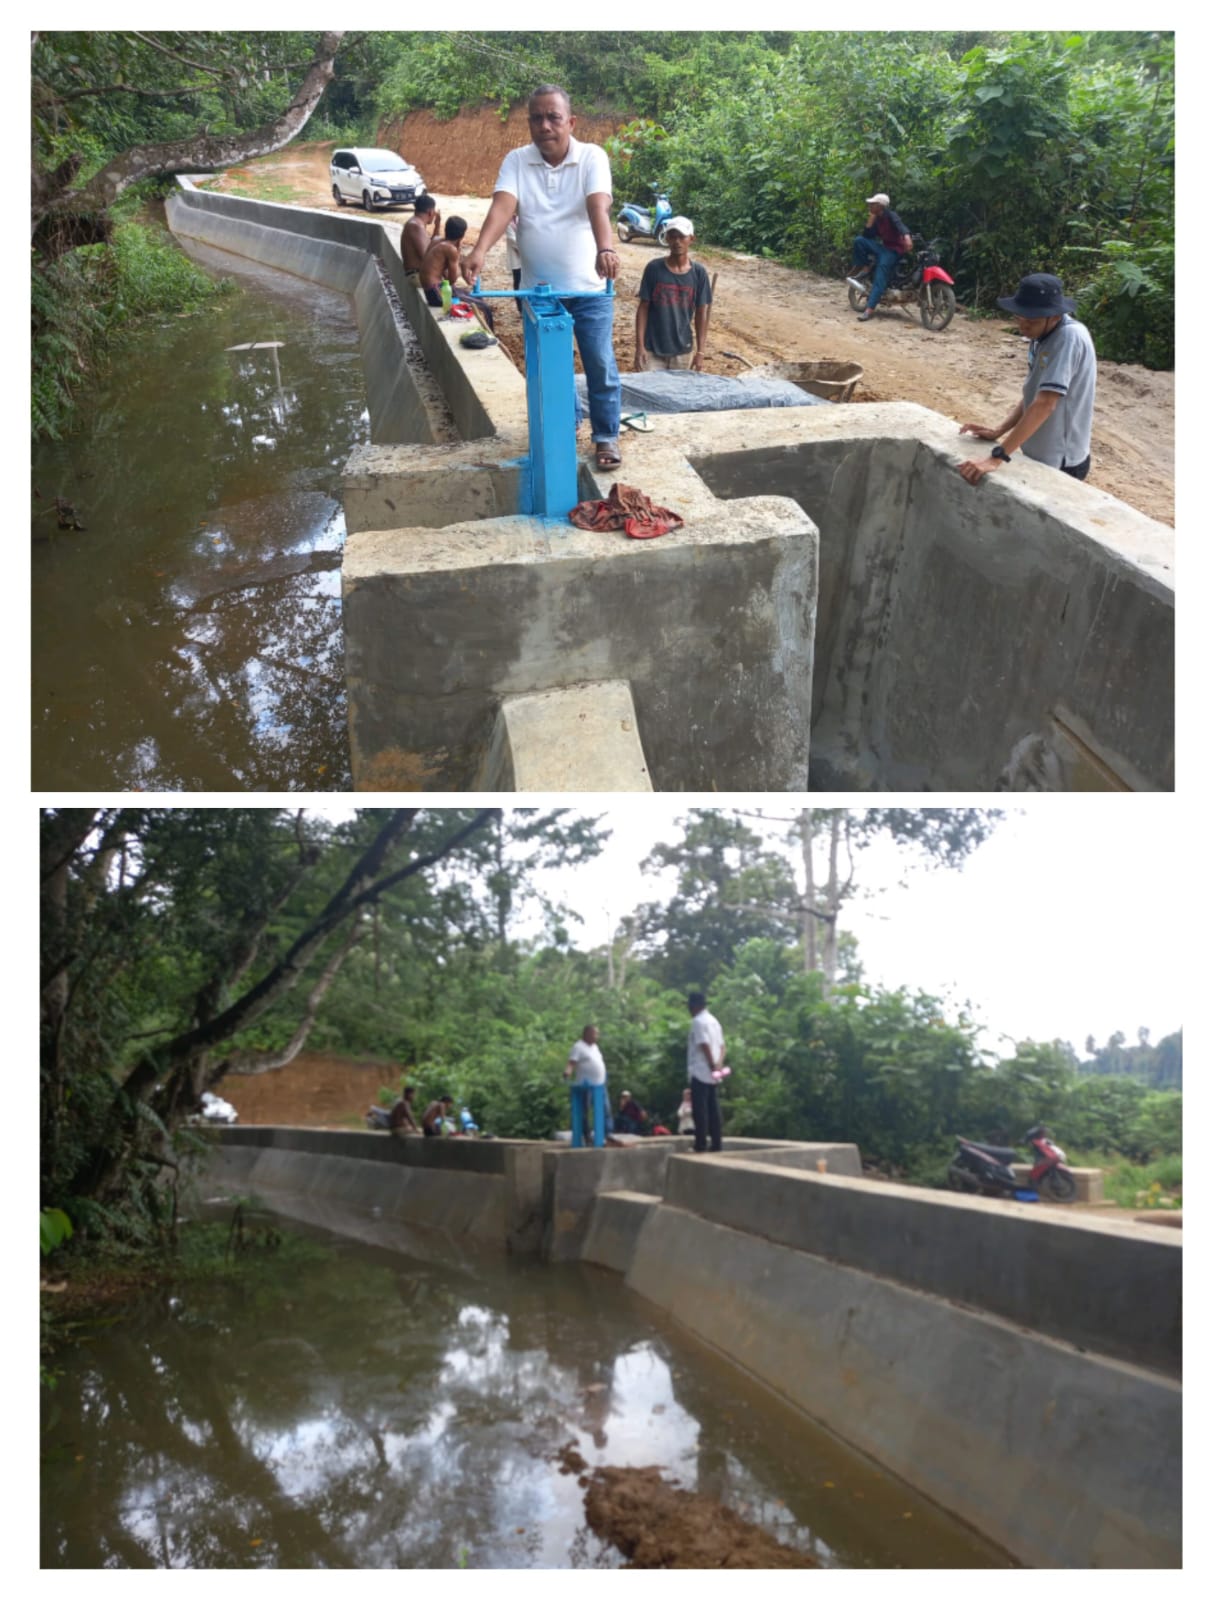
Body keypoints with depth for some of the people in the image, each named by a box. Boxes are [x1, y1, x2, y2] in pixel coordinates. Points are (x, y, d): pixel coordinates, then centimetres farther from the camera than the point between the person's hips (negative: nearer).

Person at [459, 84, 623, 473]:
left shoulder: (592, 157, -8)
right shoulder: (516, 161, -3)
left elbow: (598, 207, -24)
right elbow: (502, 207, -18)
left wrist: (605, 249, -45)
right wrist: (480, 251, -37)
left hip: (589, 287, -2)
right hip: (538, 289, 2)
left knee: (600, 365, 0)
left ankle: (606, 437, 14)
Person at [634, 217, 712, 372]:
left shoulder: (699, 273, -1)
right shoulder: (654, 268, -5)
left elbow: (701, 313, 3)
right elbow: (643, 308, -3)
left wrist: (700, 351, -1)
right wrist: (640, 346, -9)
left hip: (683, 350, 2)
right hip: (652, 349, -1)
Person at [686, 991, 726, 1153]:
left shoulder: (698, 1021, -11)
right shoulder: (713, 1020, 18)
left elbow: (704, 1045, -19)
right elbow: (721, 1045, 14)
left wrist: (712, 1065, -16)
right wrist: (719, 1064, 3)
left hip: (700, 1072, -9)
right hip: (712, 1074, 9)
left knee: (700, 1109, -7)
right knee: (713, 1109, 8)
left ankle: (701, 1145, -8)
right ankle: (716, 1144, 8)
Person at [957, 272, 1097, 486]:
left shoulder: (1070, 338, -25)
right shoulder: (1042, 337, 3)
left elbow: (1044, 404, -32)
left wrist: (997, 457, -36)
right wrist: (997, 431, -5)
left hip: (1060, 463, -9)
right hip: (1040, 456, 9)